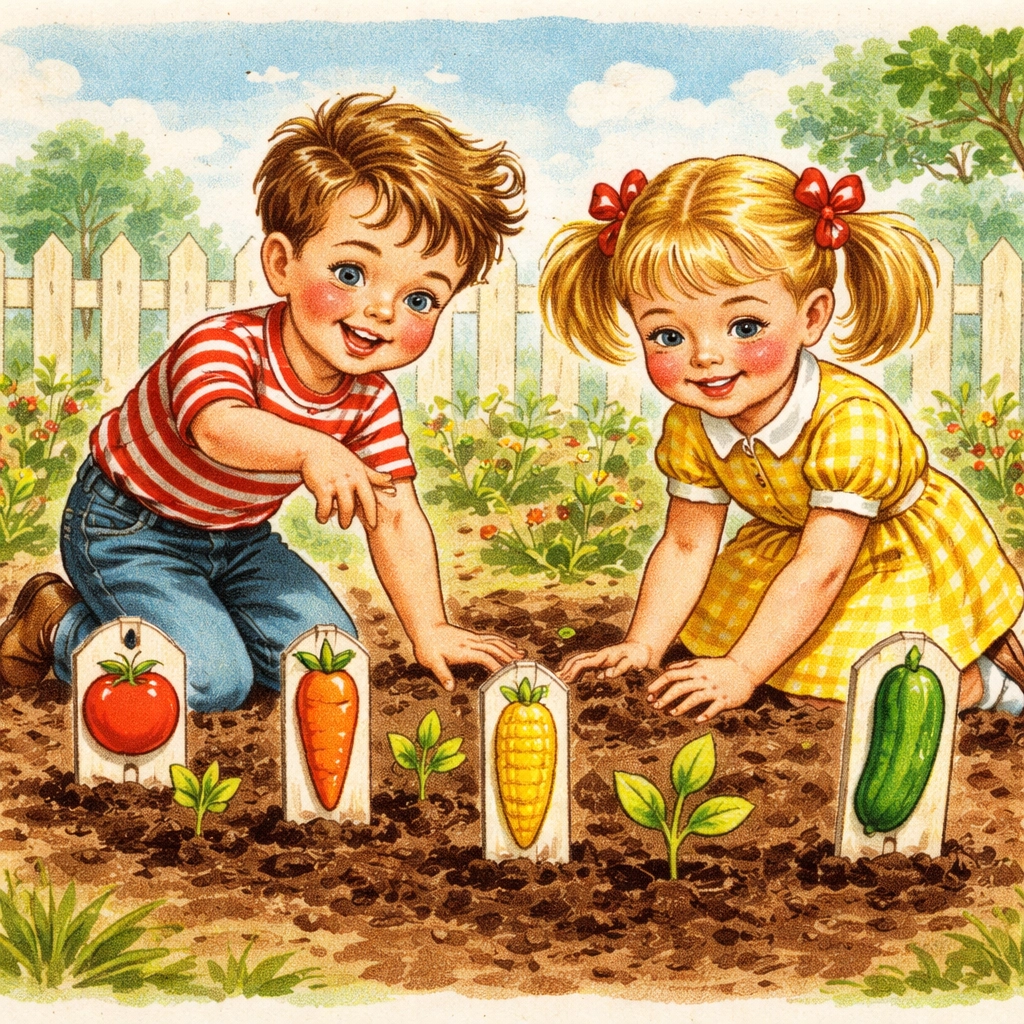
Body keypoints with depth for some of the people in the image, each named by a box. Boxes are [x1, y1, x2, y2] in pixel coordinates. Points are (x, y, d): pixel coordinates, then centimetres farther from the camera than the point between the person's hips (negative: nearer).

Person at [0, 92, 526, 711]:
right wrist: (310, 449, -72)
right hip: (128, 527, -7)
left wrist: (430, 633, -14)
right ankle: (57, 623, 4)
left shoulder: (371, 400, -12)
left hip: (238, 537, 7)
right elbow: (219, 428, -54)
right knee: (214, 679, -19)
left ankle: (190, 613, 17)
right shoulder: (224, 345, -32)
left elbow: (397, 519, -9)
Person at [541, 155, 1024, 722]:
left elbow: (821, 569, -37)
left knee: (825, 690, -19)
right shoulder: (689, 428, -18)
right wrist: (641, 645, -19)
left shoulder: (852, 421, -39)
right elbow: (686, 547, -9)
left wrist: (741, 671, -38)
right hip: (788, 544, 7)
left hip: (905, 559, -6)